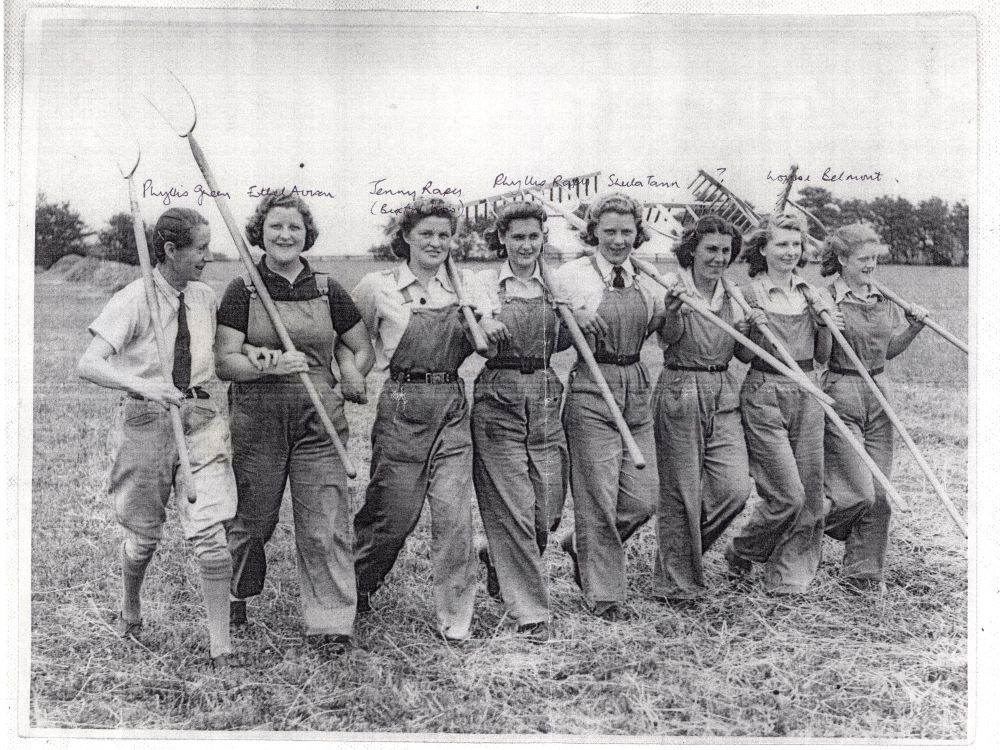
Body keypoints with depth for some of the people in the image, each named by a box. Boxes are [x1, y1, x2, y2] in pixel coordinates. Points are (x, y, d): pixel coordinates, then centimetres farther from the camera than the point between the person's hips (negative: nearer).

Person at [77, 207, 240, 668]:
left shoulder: (206, 298, 5)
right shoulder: (134, 301, -11)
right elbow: (88, 365, -21)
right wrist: (142, 385, -35)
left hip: (200, 418, 3)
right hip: (147, 419, -3)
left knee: (209, 531, -8)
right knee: (144, 532, 12)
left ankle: (220, 644, 1)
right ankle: (129, 608, 43)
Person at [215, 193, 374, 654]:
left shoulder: (327, 291, 7)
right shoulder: (242, 291, 2)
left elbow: (363, 350, 17)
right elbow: (224, 362, -5)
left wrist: (349, 383, -1)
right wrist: (269, 365, -22)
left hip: (318, 419, 1)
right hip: (257, 420, -1)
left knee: (325, 525, -3)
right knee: (251, 518, 11)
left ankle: (329, 623, 6)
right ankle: (233, 598, 38)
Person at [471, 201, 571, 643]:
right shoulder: (485, 284, 0)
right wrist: (485, 329, -25)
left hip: (545, 399, 4)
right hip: (498, 399, -4)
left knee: (547, 513, 7)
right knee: (513, 511, -3)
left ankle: (497, 557, 38)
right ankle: (531, 612, 7)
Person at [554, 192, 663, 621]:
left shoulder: (646, 284, 11)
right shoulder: (572, 275, -4)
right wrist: (572, 320, -16)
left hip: (636, 389, 6)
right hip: (590, 391, -5)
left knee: (642, 499, 5)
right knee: (598, 499, -1)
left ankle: (583, 546, 32)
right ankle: (604, 594, 14)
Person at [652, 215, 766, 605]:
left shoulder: (730, 293, 12)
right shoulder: (673, 285, -5)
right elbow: (668, 339, -17)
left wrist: (750, 327, -3)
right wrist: (671, 313, -37)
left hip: (723, 397, 6)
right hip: (680, 393, -5)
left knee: (735, 488, -3)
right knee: (680, 493, 0)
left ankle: (683, 545, 23)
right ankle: (676, 584, 14)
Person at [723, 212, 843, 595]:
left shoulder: (809, 292, 10)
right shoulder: (750, 293, -5)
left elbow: (822, 355, 12)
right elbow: (744, 355, -5)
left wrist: (824, 324, -6)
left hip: (807, 395, 6)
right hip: (765, 396, -5)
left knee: (810, 494, 5)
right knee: (788, 495, -8)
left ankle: (790, 576, 18)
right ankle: (740, 553, 18)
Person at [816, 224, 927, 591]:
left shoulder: (883, 299, 9)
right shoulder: (825, 300, -9)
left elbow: (890, 350, 17)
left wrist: (913, 326, 2)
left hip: (877, 396, 6)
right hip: (839, 397, -6)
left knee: (880, 492, 6)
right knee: (859, 493, -9)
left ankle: (863, 570, 20)